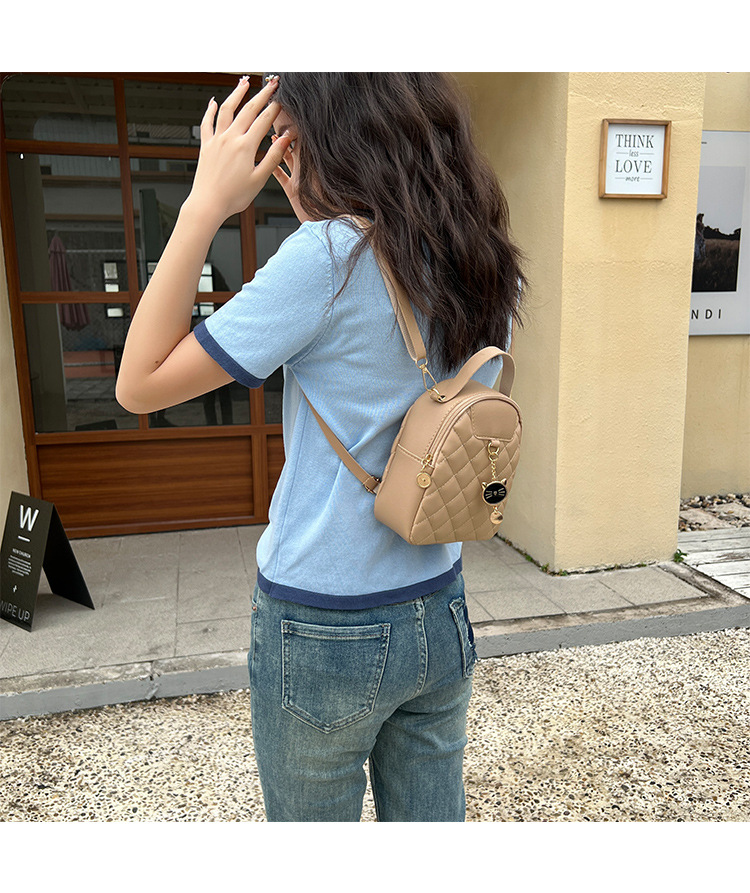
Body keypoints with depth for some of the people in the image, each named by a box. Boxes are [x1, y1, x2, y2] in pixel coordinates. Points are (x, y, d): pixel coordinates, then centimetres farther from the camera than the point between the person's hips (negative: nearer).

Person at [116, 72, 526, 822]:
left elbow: (141, 384, -16)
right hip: (440, 617, 6)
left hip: (323, 629, -6)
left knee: (311, 818, 21)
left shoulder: (331, 257, -21)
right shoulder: (492, 273, 0)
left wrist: (206, 204, -13)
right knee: (431, 818, 25)